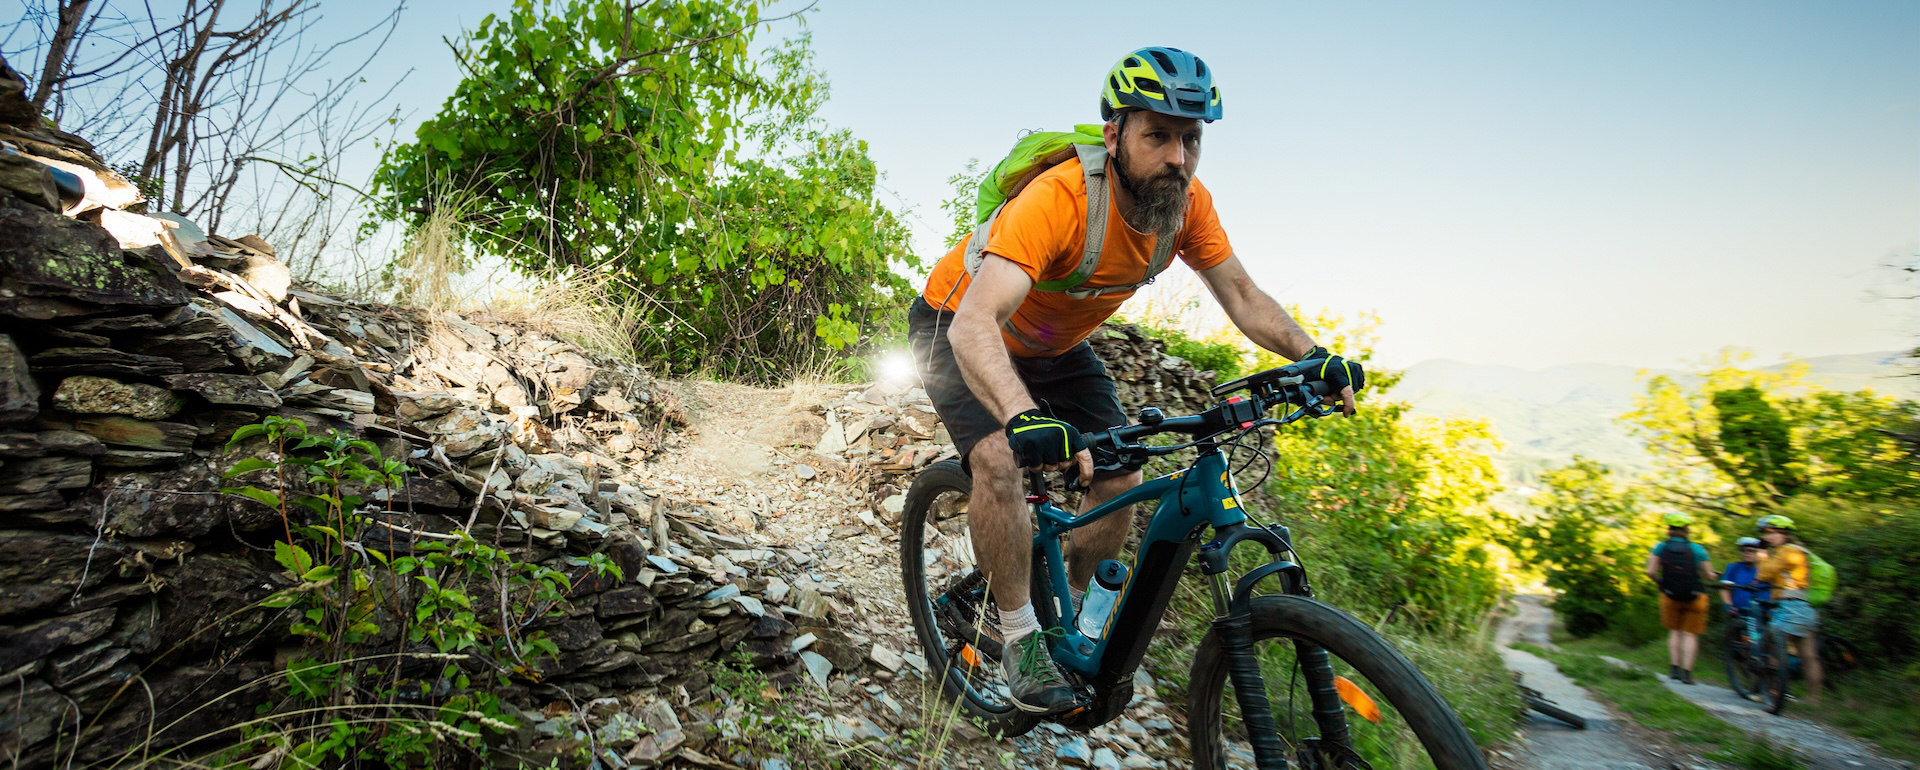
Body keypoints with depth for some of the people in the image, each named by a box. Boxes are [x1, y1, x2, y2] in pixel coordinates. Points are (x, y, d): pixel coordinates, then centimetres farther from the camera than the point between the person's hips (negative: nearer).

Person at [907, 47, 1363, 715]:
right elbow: (976, 322, -49)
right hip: (960, 327, -6)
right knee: (1001, 459, -28)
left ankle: (1075, 617, 22)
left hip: (1053, 344, 6)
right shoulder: (1060, 198, -38)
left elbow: (1242, 295, -10)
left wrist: (1313, 357, -27)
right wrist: (1024, 417, -65)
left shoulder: (1188, 203, -18)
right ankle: (1021, 637, -7)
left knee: (1120, 477, -2)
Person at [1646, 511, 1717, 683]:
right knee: (1690, 635, 9)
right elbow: (1709, 576, -10)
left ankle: (1674, 669, 13)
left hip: (1670, 596, 1)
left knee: (1675, 631, 18)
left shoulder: (1661, 548, -6)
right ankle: (1687, 672, 2)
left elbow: (1650, 572, -14)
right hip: (1694, 597, -1)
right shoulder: (1697, 549, -9)